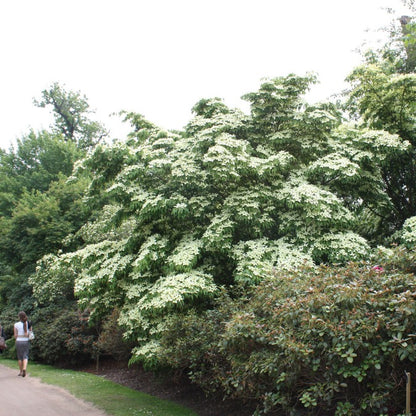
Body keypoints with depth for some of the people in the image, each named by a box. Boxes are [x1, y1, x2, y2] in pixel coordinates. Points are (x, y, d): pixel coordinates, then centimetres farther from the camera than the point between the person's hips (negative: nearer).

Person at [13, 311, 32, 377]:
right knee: (25, 356, 4)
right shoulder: (28, 323, -2)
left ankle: (21, 371, 17)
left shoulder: (16, 325, -7)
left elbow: (15, 335, -3)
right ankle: (24, 368, -19)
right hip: (26, 341, 1)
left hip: (19, 341, -1)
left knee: (20, 357, 11)